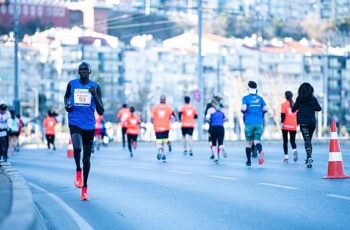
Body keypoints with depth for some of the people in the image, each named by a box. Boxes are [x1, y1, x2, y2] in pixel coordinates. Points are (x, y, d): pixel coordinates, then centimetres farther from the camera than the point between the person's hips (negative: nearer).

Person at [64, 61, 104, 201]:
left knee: (86, 159, 7)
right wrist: (66, 105, 4)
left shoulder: (95, 87, 1)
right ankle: (78, 170, -2)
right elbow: (66, 96, 26)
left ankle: (84, 187, 21)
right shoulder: (71, 84, 4)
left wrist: (94, 95, -16)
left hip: (89, 125, 1)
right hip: (75, 122, -1)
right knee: (77, 147, -30)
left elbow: (101, 112, -2)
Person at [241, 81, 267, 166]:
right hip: (259, 123, 2)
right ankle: (260, 151, -35)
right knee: (257, 141, -2)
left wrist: (242, 111, 8)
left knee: (249, 142, 11)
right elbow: (265, 109, 3)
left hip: (249, 123, -2)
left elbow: (243, 108, -15)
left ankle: (248, 161, 16)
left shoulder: (246, 98, 0)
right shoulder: (260, 98, 10)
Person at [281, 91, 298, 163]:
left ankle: (286, 157, 4)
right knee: (292, 140, 11)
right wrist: (297, 123, 19)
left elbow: (283, 114, -12)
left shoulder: (284, 104, -5)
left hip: (286, 126, -3)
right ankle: (294, 150, -20)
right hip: (293, 126, 3)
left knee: (285, 141, 7)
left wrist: (282, 123, -9)